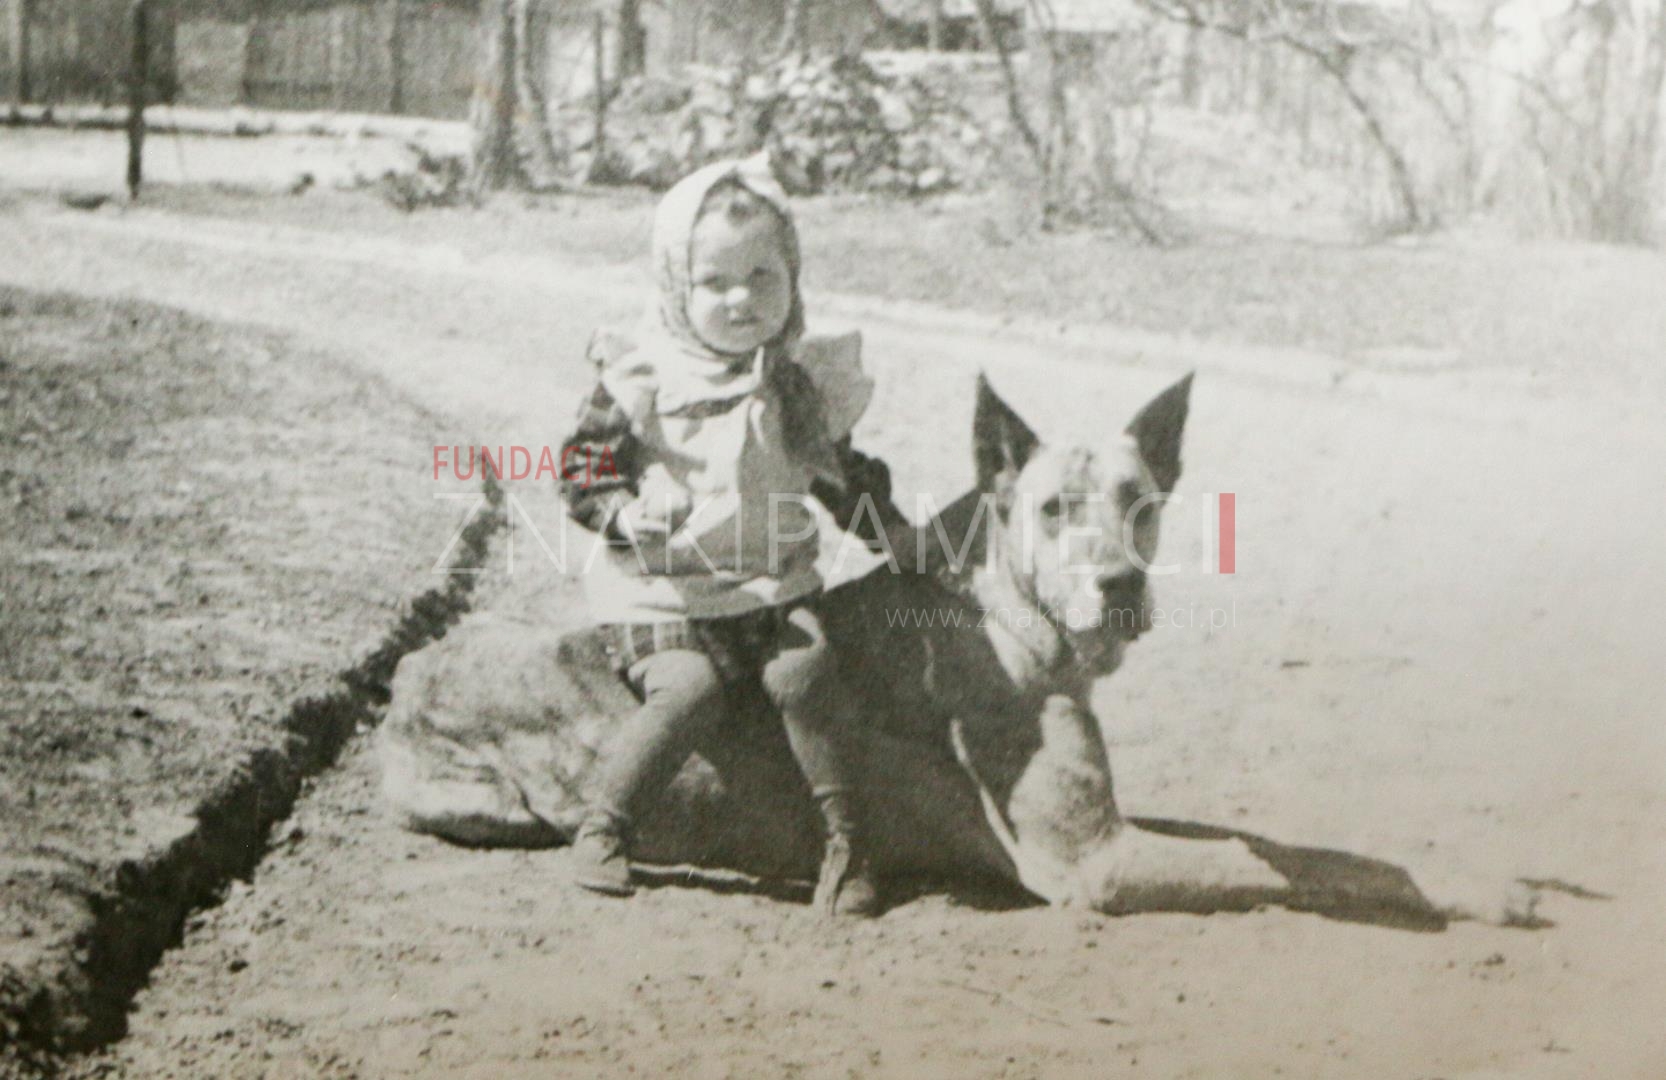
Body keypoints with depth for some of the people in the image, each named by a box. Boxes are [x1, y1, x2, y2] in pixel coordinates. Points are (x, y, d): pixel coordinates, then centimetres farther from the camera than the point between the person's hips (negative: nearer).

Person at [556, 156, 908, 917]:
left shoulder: (807, 380, 10)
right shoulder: (644, 378, -4)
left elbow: (839, 472, 24)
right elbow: (583, 462, -1)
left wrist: (895, 531, 18)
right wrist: (623, 515, -19)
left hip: (775, 583, 3)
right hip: (666, 593, -3)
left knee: (805, 669, -24)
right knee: (690, 687, -26)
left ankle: (844, 834, -12)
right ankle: (604, 823, -7)